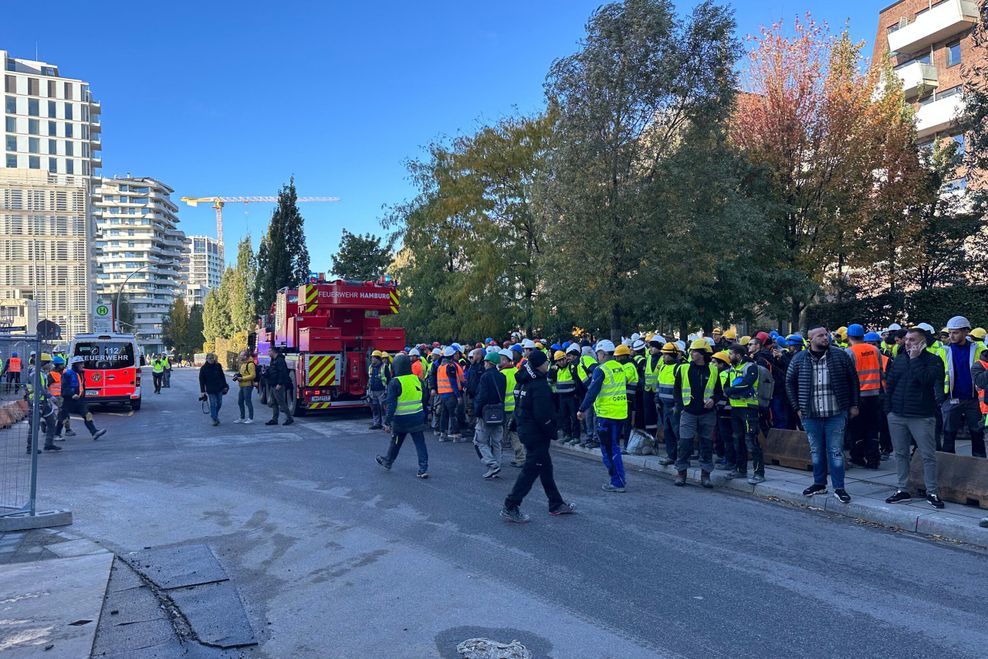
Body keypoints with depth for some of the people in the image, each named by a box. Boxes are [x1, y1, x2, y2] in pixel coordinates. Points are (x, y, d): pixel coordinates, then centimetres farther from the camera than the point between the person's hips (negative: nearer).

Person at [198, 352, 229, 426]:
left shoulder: (218, 366, 2)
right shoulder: (203, 368, -5)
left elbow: (222, 376, 7)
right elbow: (201, 381, -3)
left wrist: (225, 386, 5)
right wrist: (202, 391, -7)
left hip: (219, 388, 3)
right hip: (210, 390, -3)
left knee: (219, 403, 10)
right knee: (213, 404, -3)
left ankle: (215, 415, 32)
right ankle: (214, 419, 6)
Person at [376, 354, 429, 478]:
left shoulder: (394, 383, -13)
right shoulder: (417, 379, 2)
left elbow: (391, 404, -15)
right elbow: (424, 400, 9)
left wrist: (387, 422, -11)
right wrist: (424, 417, 19)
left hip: (401, 420, -3)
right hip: (418, 418, 3)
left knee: (395, 442, 17)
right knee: (420, 443, 4)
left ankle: (387, 462, 38)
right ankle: (424, 469, -1)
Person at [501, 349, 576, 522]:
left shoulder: (525, 382, 9)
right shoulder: (539, 384, -20)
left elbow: (520, 407, 15)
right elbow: (542, 414, -24)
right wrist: (552, 432, -13)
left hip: (526, 430, 10)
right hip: (537, 434, -10)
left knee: (546, 467, 18)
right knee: (531, 470, -3)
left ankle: (556, 504, 29)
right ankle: (510, 507, 1)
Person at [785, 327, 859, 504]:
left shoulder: (840, 355, -3)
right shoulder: (799, 359, -1)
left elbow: (853, 380, 4)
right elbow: (790, 383, 8)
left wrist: (854, 405, 2)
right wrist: (797, 407, 4)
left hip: (836, 414, -2)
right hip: (811, 416, 2)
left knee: (836, 451, 4)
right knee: (816, 451, 13)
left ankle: (839, 488, 13)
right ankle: (819, 484, 27)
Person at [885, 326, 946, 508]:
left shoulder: (933, 360, -4)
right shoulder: (899, 360, 12)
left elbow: (927, 379, -22)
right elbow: (889, 384, 15)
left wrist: (915, 359, -16)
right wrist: (888, 408, 10)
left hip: (922, 417, -5)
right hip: (897, 416, 5)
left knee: (928, 456, 1)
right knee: (900, 454, 10)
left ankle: (932, 492, 12)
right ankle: (902, 490, 19)